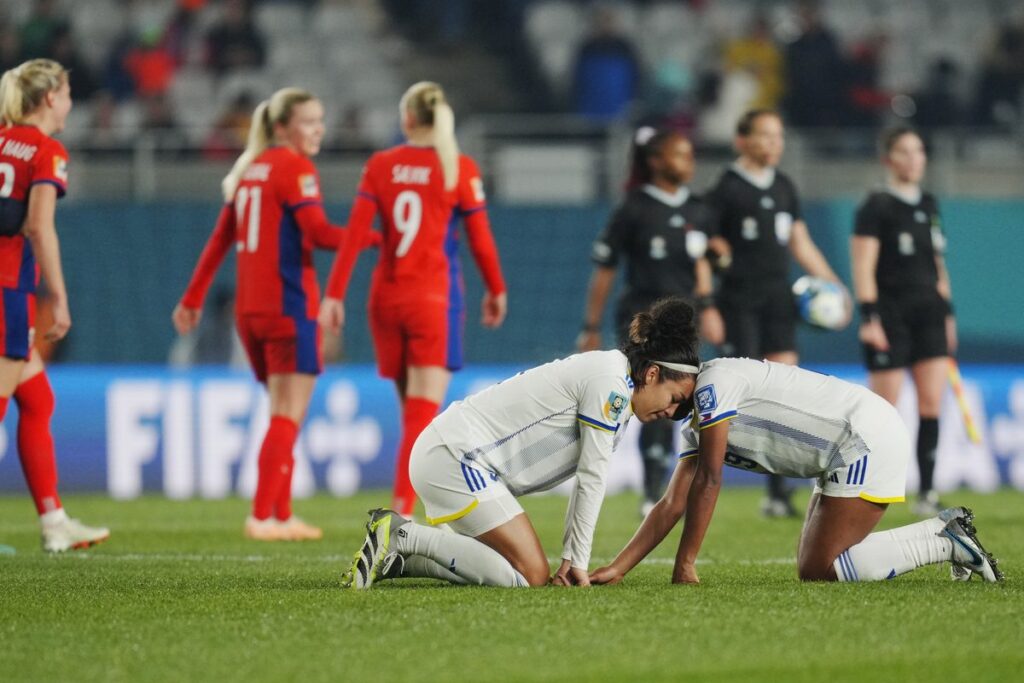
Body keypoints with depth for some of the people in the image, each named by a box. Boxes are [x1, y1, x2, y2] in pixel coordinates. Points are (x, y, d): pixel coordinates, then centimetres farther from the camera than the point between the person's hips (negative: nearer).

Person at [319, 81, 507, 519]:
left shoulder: (380, 166, 1)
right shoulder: (460, 169, -5)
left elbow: (354, 234, -5)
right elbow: (480, 240, -1)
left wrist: (334, 295, -4)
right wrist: (496, 290, 14)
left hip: (386, 297, 3)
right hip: (435, 299, -3)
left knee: (412, 411, 17)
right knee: (423, 412, -6)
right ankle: (402, 511, -19)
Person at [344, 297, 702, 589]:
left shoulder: (618, 391, 17)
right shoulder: (611, 383, -14)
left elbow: (587, 479, 18)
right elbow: (592, 477, -13)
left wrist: (571, 558, 11)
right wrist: (578, 561, -8)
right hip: (456, 457, -11)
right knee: (531, 575, -15)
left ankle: (395, 558, 5)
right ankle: (403, 535, -14)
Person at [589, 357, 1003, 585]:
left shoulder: (714, 382, -13)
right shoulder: (697, 427, 16)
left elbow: (708, 481, -17)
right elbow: (673, 504, 12)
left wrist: (685, 564, -15)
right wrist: (617, 569, 4)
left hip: (869, 438, -10)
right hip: (846, 456, 10)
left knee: (817, 570, -12)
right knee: (814, 564, 8)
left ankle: (945, 543, -6)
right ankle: (944, 531, 12)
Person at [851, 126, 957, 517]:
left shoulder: (929, 206, 14)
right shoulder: (877, 207, -6)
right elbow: (863, 266, -11)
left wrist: (947, 311, 18)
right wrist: (870, 317, -18)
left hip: (929, 312, 6)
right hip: (891, 313, -6)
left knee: (932, 402, -3)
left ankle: (927, 493, -1)